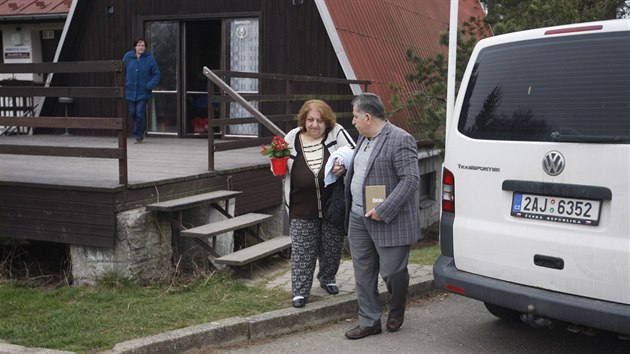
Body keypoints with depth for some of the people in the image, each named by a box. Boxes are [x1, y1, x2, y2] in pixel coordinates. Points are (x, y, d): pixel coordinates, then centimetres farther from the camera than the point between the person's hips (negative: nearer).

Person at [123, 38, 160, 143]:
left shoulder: (149, 58, -6)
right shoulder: (128, 57, 0)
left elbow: (156, 74, -1)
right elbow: (122, 72, 10)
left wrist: (150, 85, -15)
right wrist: (124, 84, 0)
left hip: (143, 92, -3)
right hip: (130, 91, 3)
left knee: (140, 113, -6)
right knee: (132, 113, 9)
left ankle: (139, 135, 8)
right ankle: (141, 129, 36)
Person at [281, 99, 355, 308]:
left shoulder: (336, 134, -8)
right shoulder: (292, 139, 0)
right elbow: (282, 171, 14)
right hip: (303, 209, 0)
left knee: (332, 248, 16)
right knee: (302, 252, 4)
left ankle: (327, 279, 41)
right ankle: (300, 291, 17)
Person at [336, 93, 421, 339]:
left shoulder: (400, 140, -16)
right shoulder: (363, 138, 12)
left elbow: (410, 179, -21)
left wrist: (383, 210, -23)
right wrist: (345, 169, 7)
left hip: (390, 221, -8)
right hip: (359, 218, 8)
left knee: (392, 272, 1)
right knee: (363, 273, 11)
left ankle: (396, 311, 30)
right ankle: (369, 322, 22)